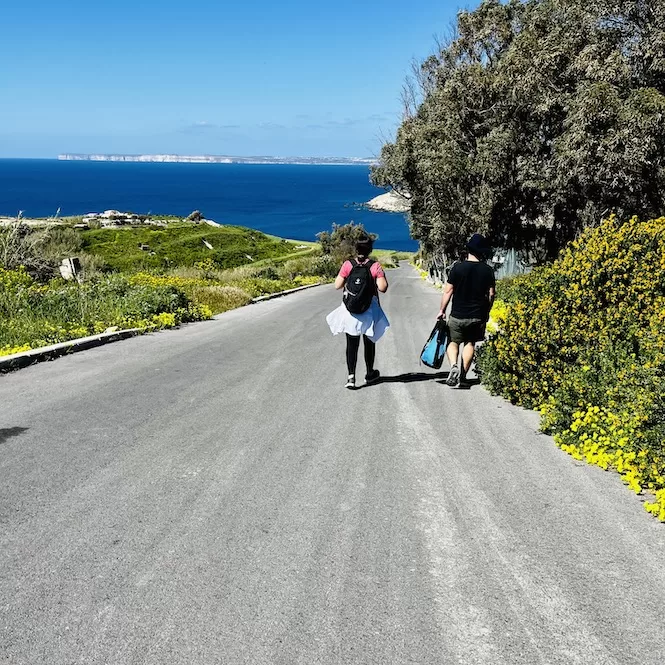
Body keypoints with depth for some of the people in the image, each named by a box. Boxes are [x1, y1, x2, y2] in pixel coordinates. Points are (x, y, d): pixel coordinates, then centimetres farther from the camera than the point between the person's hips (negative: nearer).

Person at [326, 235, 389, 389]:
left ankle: (351, 376, -6)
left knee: (351, 344, 6)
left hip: (350, 310, 0)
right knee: (369, 342, 17)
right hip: (370, 310, 0)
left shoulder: (347, 265, -7)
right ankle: (369, 374, 31)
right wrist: (383, 278, 5)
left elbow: (337, 285, -6)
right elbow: (382, 288, -14)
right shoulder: (375, 266, -10)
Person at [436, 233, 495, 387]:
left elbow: (448, 291, -6)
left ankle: (454, 366, -14)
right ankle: (463, 376, 14)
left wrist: (442, 310, 4)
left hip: (458, 315, -2)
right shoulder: (488, 271, -2)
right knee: (470, 343, 15)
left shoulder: (458, 268, -9)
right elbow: (491, 294, 3)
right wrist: (486, 312, 17)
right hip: (478, 316, 2)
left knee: (453, 342, 12)